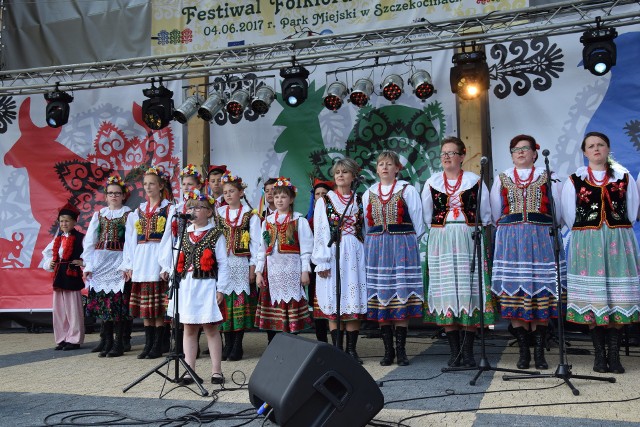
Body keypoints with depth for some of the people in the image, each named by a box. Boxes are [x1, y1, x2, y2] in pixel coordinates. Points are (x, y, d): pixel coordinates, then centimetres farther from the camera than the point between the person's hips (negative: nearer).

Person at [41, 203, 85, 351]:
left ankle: (74, 340, 6)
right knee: (59, 309, 9)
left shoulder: (80, 238, -6)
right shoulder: (57, 238, 14)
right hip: (59, 275, 7)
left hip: (72, 275, -7)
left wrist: (83, 262, -18)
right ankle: (62, 339, 18)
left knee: (73, 309, -2)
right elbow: (46, 253, 25)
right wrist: (49, 263, 9)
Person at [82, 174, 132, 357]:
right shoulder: (99, 214, 13)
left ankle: (118, 343, 1)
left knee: (117, 300, -5)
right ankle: (106, 340, 14)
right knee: (102, 299, 5)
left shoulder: (128, 215, 0)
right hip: (99, 262, 4)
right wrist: (87, 265, 3)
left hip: (119, 261, -4)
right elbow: (89, 241, 11)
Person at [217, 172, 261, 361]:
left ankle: (237, 346, 6)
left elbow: (255, 243, 0)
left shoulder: (250, 214, 2)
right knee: (224, 302, 3)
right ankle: (228, 344, 12)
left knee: (241, 302, -2)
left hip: (242, 263, -3)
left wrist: (253, 266, -6)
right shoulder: (218, 214, 11)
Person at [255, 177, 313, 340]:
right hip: (272, 270, 4)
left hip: (291, 269, -4)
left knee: (291, 309, -4)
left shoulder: (299, 221, 2)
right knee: (271, 309, 5)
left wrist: (305, 271, -8)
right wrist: (259, 271, 8)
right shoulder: (267, 222, 14)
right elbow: (262, 248, 13)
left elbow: (305, 247, -2)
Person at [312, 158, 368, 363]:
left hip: (356, 255, 2)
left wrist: (367, 257, 2)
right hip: (333, 255, -2)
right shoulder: (324, 202, 7)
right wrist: (322, 262, -7)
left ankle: (352, 349, 8)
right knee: (334, 304, -2)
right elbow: (319, 233, 1)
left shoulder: (360, 201, 13)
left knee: (355, 303, 0)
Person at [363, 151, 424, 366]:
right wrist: (371, 247, 12)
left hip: (403, 246, -3)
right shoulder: (368, 193, 13)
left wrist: (412, 247, 3)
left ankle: (401, 349, 3)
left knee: (401, 297, -5)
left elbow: (417, 222, 5)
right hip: (376, 248, 3)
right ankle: (388, 350, 10)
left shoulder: (408, 190, 4)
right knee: (380, 297, 2)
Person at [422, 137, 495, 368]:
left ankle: (468, 351, 4)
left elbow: (485, 215, 9)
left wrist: (479, 236, 3)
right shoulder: (432, 182, 11)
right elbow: (426, 216, 14)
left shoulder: (475, 181, 7)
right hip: (440, 242, 1)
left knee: (468, 290, -3)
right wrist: (442, 233, 10)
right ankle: (454, 352, 6)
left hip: (469, 242, -1)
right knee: (446, 290, -1)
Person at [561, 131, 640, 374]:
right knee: (592, 297, -1)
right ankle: (599, 355, 7)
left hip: (619, 242, 1)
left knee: (617, 296, -1)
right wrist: (590, 231, 5)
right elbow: (570, 217, 7)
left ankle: (614, 355, 5)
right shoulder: (574, 181, 6)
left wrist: (615, 231, 8)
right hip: (586, 243, -1)